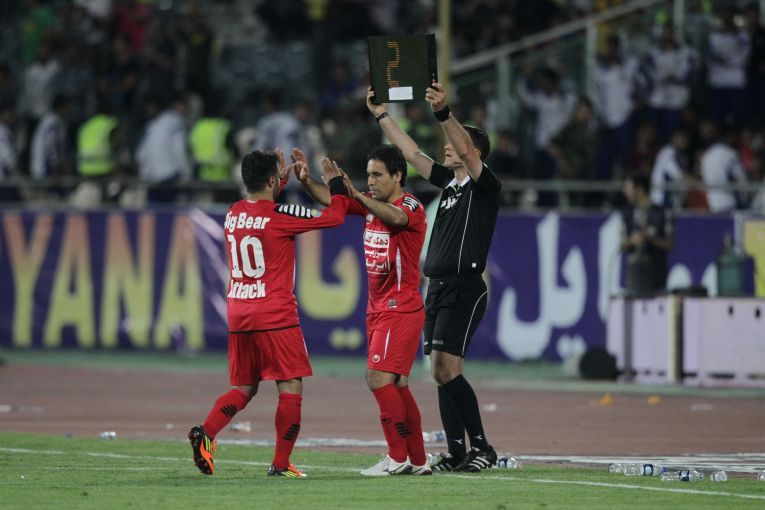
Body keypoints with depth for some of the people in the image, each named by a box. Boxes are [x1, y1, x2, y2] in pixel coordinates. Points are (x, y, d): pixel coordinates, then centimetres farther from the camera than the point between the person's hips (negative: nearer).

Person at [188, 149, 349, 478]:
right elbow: (334, 216, -4)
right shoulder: (279, 215, -11)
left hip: (238, 314, 7)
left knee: (244, 389, 14)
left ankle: (205, 433, -9)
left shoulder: (233, 214, 8)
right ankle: (281, 464, -4)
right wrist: (336, 183, 12)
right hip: (275, 316, -7)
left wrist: (284, 179, 33)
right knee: (291, 387, 0)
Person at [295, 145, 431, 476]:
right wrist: (305, 180, -14)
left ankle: (398, 458, -13)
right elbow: (329, 199, 4)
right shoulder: (371, 203, 10)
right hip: (378, 309, 9)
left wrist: (356, 195, -44)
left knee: (379, 377, -17)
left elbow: (396, 217, -37)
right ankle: (418, 461, 15)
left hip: (401, 309, -9)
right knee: (395, 384, 10)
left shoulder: (412, 207, -13)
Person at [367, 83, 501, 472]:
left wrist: (443, 112, -35)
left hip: (463, 290, -8)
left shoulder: (484, 186, -5)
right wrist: (382, 115, 21)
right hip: (437, 289, 8)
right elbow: (411, 153, 22)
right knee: (441, 373, 4)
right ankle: (456, 453, 6)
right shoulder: (448, 182, 16)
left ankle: (481, 446, -10)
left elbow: (466, 149, -22)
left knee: (446, 369, -16)